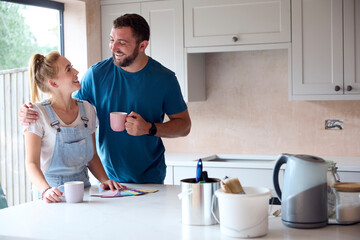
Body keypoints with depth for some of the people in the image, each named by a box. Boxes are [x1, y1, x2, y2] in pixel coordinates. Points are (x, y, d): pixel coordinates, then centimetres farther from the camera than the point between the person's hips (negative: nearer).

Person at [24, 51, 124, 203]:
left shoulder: (87, 109, 7)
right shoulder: (38, 113, -7)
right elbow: (32, 163, -12)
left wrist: (105, 179, -3)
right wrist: (46, 190, -29)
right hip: (56, 195, -3)